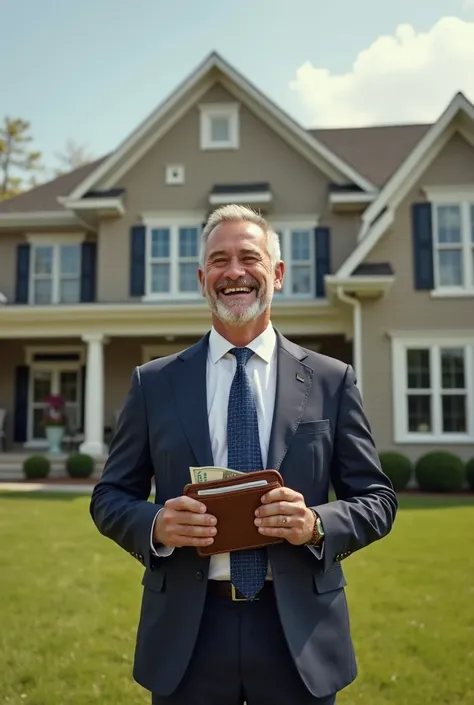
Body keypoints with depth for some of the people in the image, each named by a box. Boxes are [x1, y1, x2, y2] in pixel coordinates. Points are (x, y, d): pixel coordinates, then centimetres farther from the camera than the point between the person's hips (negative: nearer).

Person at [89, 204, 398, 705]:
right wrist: (155, 525, -15)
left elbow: (376, 499, 2)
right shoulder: (153, 383, 2)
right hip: (186, 631, 1)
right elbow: (109, 497, 5)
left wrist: (317, 524, -17)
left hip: (300, 630, 0)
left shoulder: (332, 380, 0)